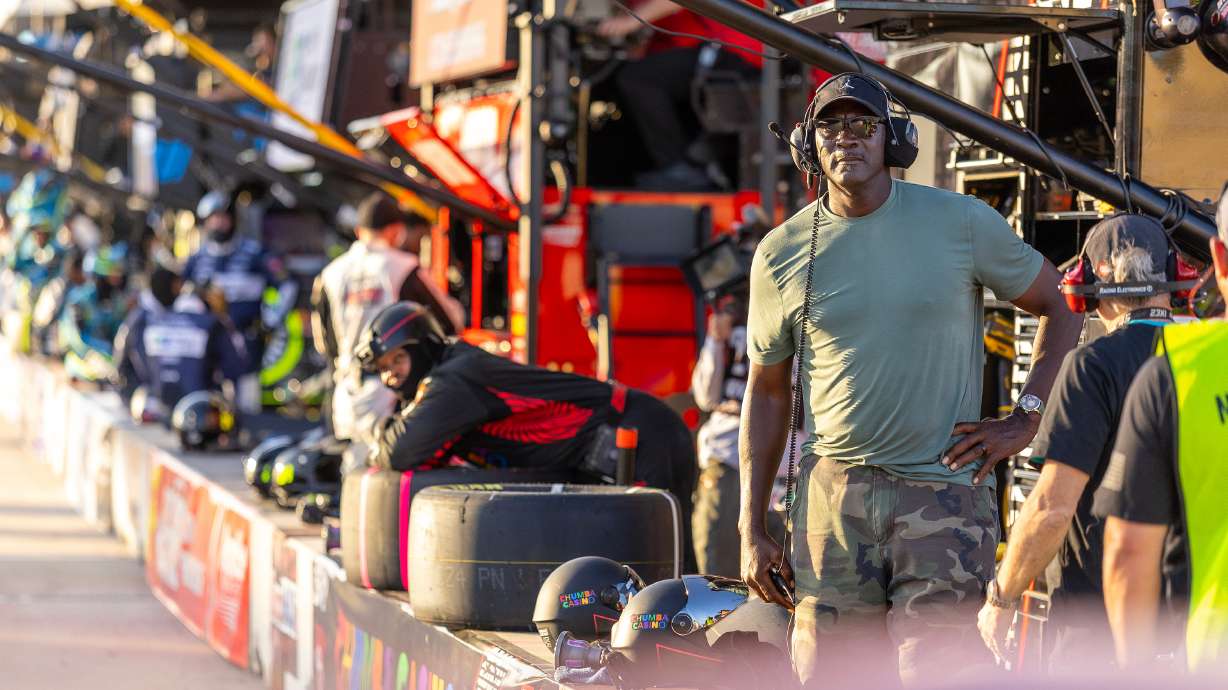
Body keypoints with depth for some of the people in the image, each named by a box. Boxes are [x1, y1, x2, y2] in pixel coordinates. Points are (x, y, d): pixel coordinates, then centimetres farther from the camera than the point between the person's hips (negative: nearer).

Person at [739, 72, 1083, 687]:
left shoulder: (961, 222, 1)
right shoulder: (781, 253, 6)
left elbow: (1061, 308, 11)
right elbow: (766, 391, 14)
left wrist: (1024, 420, 1)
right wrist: (751, 529, 10)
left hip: (945, 496, -2)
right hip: (833, 493, 2)